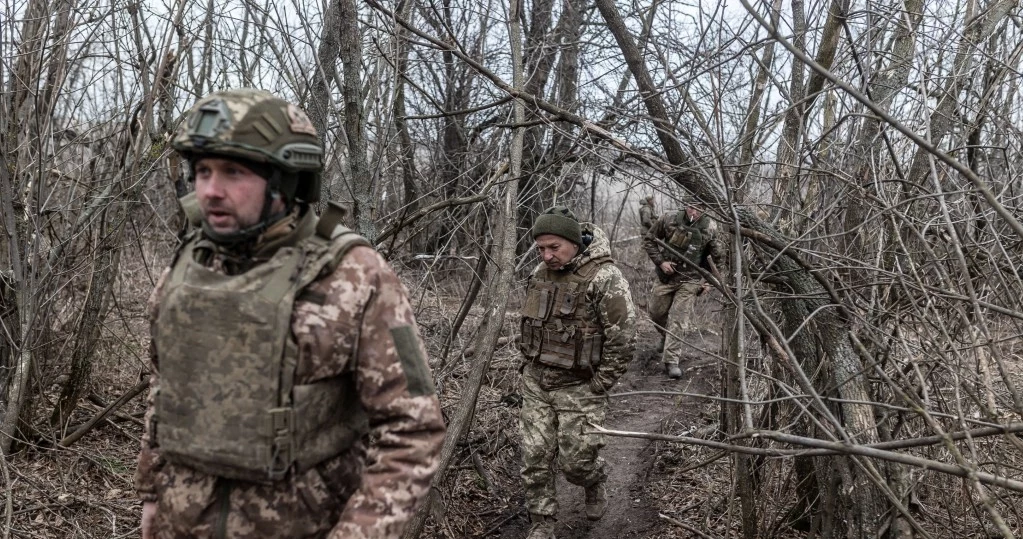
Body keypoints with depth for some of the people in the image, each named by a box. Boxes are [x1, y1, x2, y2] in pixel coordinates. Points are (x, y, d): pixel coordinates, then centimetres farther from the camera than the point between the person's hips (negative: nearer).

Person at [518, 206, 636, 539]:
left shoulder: (604, 278, -18)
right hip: (535, 383, 6)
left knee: (576, 460, 2)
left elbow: (622, 341, -18)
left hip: (579, 387, -5)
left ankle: (595, 484, 37)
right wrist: (529, 366, 12)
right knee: (535, 458, 5)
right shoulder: (540, 273, 4)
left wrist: (597, 388, -13)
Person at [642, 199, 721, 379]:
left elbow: (715, 256, 6)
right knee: (657, 314, 13)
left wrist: (708, 280, 2)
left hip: (689, 280, -2)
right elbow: (648, 240, 0)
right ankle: (665, 337, 45)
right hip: (666, 276, 2)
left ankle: (671, 361, -4)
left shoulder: (709, 227, -8)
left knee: (678, 320, -9)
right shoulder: (669, 219, -11)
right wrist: (660, 261, -11)